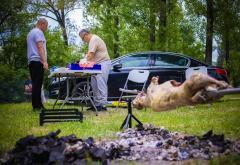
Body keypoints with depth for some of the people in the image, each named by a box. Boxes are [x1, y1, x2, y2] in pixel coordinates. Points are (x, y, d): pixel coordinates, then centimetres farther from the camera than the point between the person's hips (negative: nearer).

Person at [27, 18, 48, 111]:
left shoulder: (31, 32, 25)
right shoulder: (38, 32, -6)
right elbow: (40, 47, -16)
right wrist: (44, 61, -21)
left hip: (31, 61, 10)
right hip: (37, 61, -10)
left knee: (36, 84, 9)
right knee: (38, 84, -12)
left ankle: (36, 105, 9)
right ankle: (37, 105, -15)